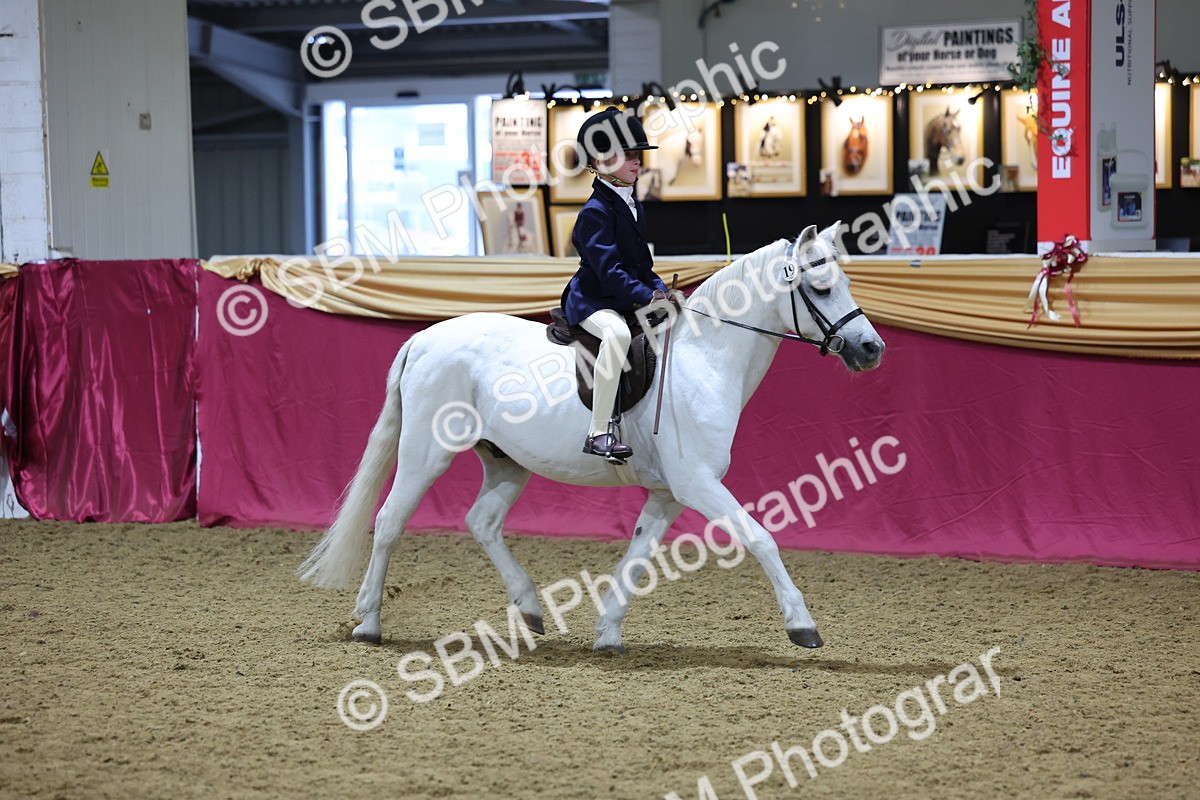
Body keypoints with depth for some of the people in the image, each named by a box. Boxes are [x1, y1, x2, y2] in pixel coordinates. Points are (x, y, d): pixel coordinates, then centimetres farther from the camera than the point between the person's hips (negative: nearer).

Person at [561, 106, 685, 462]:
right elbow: (609, 269, -23)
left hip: (629, 301, 10)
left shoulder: (634, 206, 14)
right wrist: (647, 297, -31)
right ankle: (598, 433, -39)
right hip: (592, 301, -10)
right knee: (617, 332, -40)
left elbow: (642, 263, 20)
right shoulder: (595, 211, -14)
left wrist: (661, 290, 2)